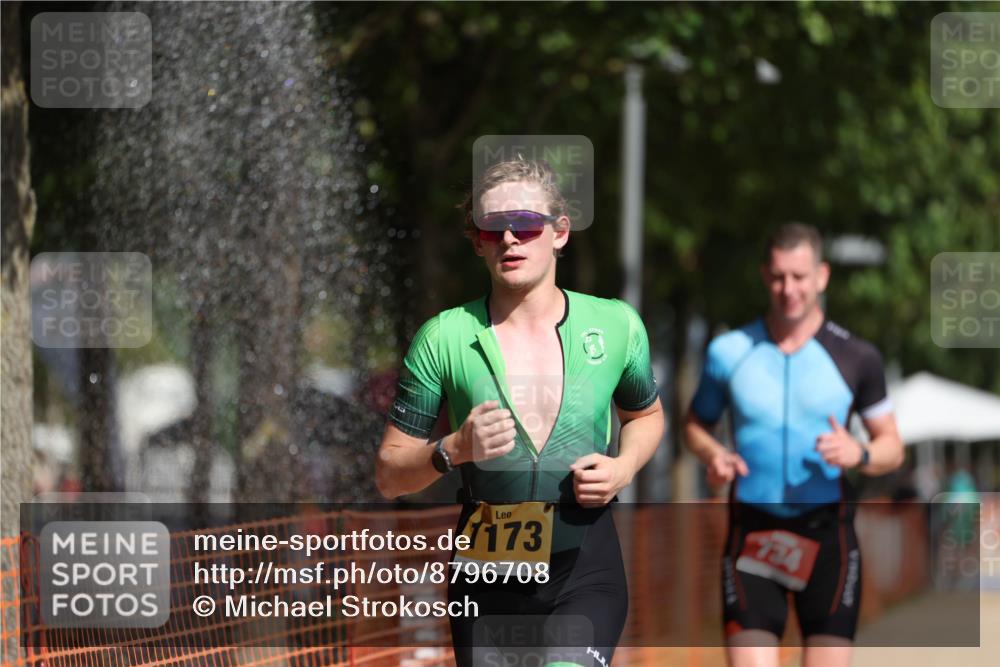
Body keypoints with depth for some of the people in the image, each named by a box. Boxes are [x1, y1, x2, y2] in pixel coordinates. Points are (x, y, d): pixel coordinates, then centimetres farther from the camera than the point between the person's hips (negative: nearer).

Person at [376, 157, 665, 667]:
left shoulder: (615, 325, 1)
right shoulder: (445, 338, -2)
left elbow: (645, 414, 22)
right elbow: (389, 475, 1)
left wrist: (623, 467, 0)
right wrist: (454, 450, -19)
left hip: (585, 572, -1)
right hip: (486, 579, 1)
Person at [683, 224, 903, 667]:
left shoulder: (857, 358, 3)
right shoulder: (729, 352, 5)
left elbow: (892, 448, 9)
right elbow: (695, 424, 18)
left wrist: (859, 455, -15)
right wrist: (713, 455, -5)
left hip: (826, 534, 0)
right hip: (752, 531, 0)